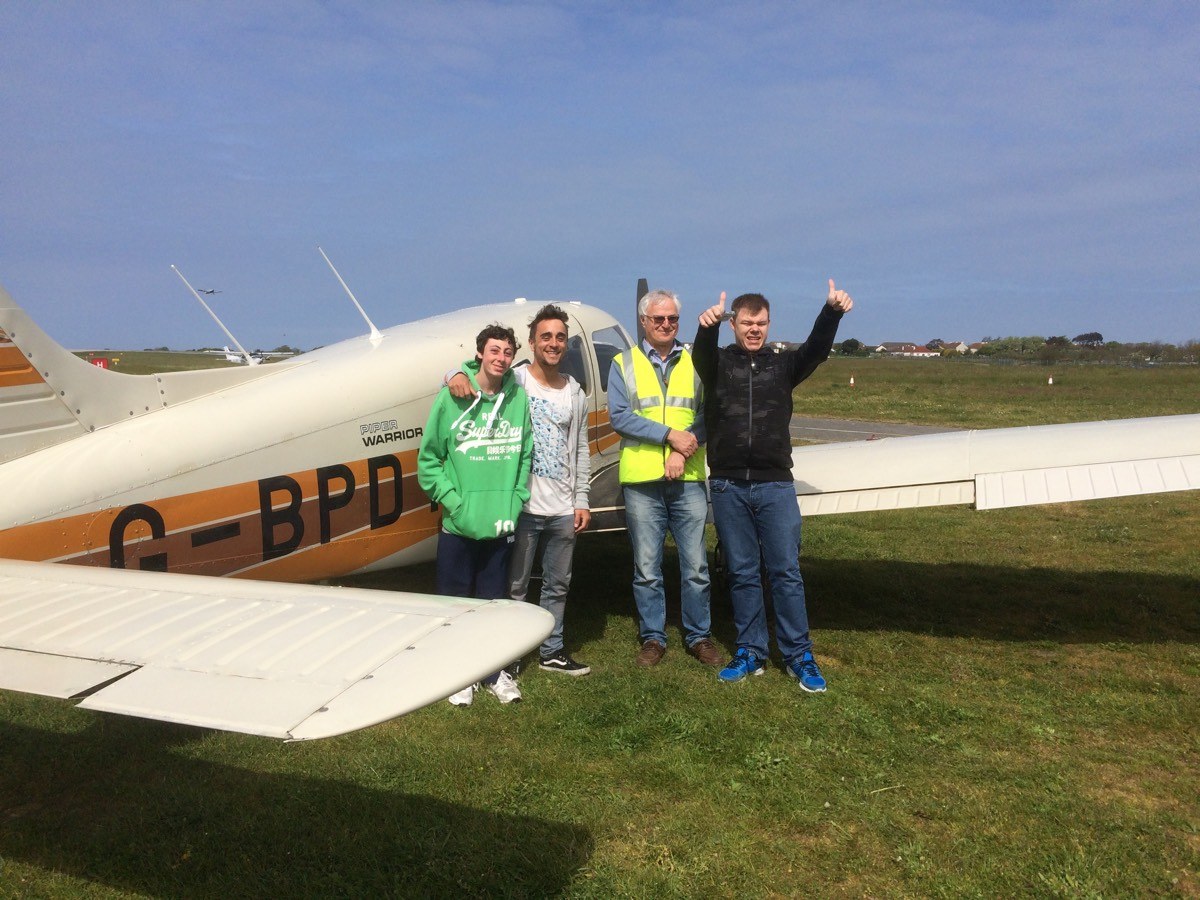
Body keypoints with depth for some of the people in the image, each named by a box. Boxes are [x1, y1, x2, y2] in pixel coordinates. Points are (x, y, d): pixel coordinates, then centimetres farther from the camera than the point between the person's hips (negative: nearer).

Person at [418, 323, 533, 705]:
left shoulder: (518, 398, 2)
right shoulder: (452, 398, -5)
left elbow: (525, 455, 8)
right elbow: (428, 458, -1)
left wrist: (516, 500, -1)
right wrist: (453, 501, -9)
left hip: (501, 525, 2)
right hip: (458, 526, -1)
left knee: (494, 599, 13)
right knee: (455, 599, 9)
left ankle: (495, 670, 29)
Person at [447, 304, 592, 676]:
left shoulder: (575, 393, 10)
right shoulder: (513, 381, -4)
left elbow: (580, 451, 12)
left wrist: (582, 500, 8)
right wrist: (457, 374, -31)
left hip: (563, 509, 5)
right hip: (523, 506, -5)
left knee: (558, 584, 15)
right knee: (515, 586, 3)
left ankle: (552, 651, 29)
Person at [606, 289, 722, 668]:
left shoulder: (695, 363, 10)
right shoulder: (623, 364, 7)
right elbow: (619, 417, -4)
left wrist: (684, 450, -14)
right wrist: (669, 434, -13)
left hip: (688, 480, 1)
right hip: (641, 481, -1)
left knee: (696, 566, 5)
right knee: (647, 569, 7)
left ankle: (699, 636, 20)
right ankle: (653, 637, 20)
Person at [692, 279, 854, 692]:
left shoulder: (782, 364, 10)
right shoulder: (718, 363, 6)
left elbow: (816, 349, -8)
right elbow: (702, 352, -17)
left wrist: (832, 311, -28)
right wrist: (708, 325, -41)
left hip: (775, 486, 0)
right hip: (728, 487, 0)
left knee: (786, 572, 2)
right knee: (742, 574, 9)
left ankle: (799, 655, 12)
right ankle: (750, 653, 19)